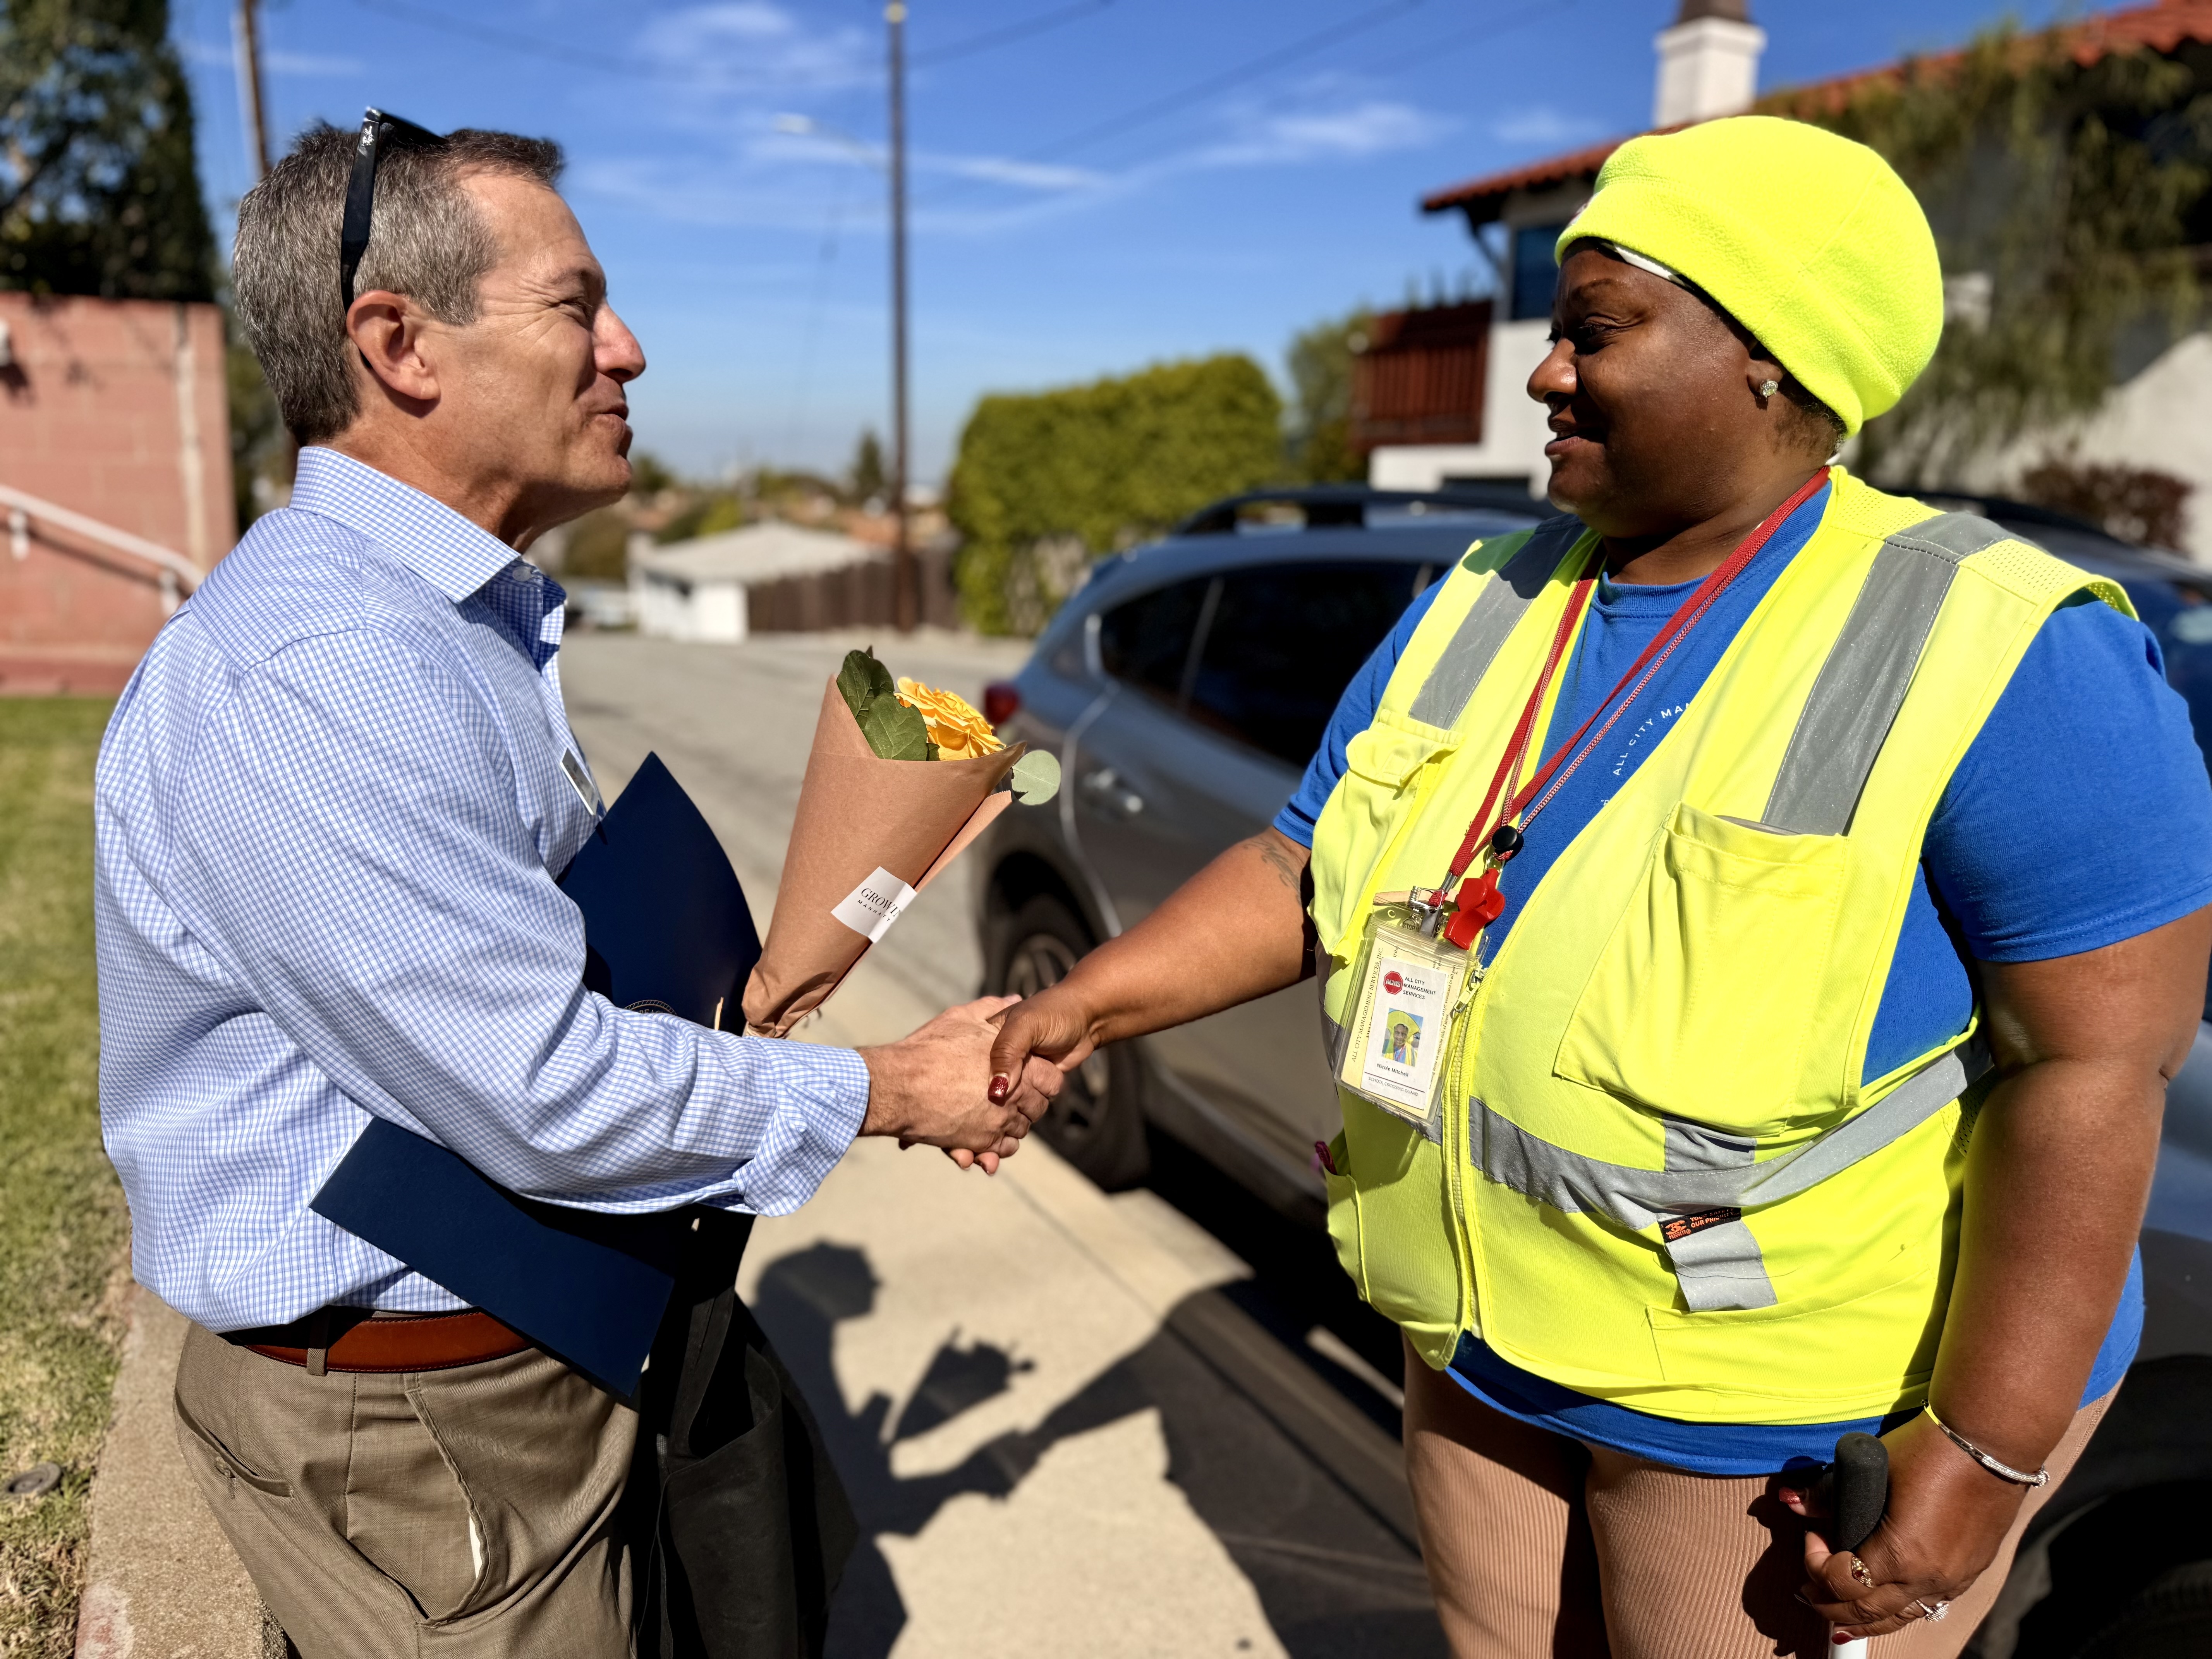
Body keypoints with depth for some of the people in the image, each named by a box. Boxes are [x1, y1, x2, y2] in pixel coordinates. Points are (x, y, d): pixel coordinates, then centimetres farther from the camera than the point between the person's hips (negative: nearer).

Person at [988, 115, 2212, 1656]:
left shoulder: (1993, 661, -18)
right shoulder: (1478, 612, 0)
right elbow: (1303, 867, 3)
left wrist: (1983, 1457, -20)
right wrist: (1085, 1003, -7)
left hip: (1805, 1415, -5)